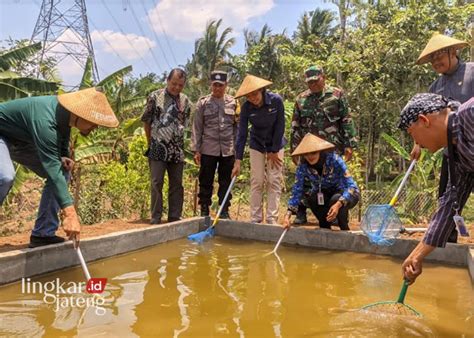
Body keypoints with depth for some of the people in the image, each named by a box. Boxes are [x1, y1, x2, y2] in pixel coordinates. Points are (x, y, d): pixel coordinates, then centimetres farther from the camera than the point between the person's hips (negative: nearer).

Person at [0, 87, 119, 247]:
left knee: (61, 172, -3)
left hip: (21, 139, 8)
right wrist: (70, 213, -46)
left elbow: (61, 143, 9)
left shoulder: (65, 113, -12)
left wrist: (63, 157, -14)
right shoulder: (45, 120, -38)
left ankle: (43, 234, 0)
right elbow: (52, 170, -42)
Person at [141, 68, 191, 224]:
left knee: (177, 184, 7)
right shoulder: (155, 96, -2)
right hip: (158, 148, -3)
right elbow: (146, 121, 3)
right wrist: (151, 142, 5)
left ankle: (174, 219, 16)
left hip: (177, 149, 4)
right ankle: (155, 220, 4)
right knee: (156, 183, -3)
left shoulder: (185, 101, 7)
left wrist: (177, 140, 9)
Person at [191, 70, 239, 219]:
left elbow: (237, 127, 8)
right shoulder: (203, 103, 2)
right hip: (208, 149, -1)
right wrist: (196, 150, -4)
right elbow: (197, 128, 1)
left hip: (228, 150, 2)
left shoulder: (233, 103, 6)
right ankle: (204, 212, 17)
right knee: (206, 182, 5)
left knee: (226, 183, 8)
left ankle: (224, 212, 19)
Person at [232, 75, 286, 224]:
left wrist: (274, 151, -12)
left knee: (274, 181, -3)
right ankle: (255, 219, 9)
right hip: (257, 145, 1)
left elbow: (280, 126, -15)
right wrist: (238, 161, -20)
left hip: (276, 144, -1)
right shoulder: (246, 107, -17)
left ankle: (272, 219, 3)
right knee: (256, 182, 0)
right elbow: (242, 133, -17)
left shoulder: (276, 100, -21)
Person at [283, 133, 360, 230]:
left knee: (336, 199, -35)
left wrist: (338, 204, -47)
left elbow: (351, 185, -30)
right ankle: (325, 226, -1)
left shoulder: (334, 160, -27)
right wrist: (288, 215, -29)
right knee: (307, 196, -27)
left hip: (348, 194, -3)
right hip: (323, 196, 3)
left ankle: (345, 230, -7)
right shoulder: (303, 166, -18)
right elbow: (296, 191, -17)